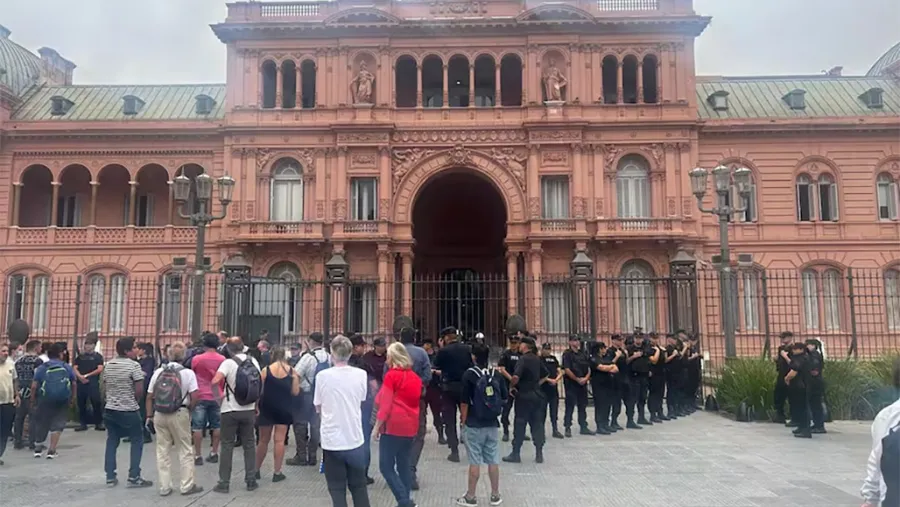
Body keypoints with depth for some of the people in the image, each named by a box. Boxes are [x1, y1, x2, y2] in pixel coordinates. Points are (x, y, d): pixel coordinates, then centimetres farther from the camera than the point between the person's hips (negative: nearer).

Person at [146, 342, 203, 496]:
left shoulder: (158, 372, 5)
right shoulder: (188, 373, -6)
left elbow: (149, 397, 5)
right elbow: (194, 397, -12)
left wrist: (149, 416, 13)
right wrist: (189, 409, 5)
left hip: (159, 414, 4)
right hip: (179, 414, -3)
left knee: (162, 450, 11)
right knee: (185, 451, 7)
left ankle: (164, 487, 16)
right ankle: (187, 485, 11)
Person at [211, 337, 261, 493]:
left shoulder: (229, 362, -12)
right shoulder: (253, 361, 2)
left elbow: (215, 381, -26)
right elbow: (260, 383, 8)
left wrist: (218, 396, -10)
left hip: (230, 410, -3)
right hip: (249, 410, 4)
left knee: (227, 446, 6)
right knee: (249, 444, 13)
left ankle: (224, 483, 10)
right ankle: (251, 480, 15)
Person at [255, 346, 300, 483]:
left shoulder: (266, 370, -5)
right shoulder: (292, 371, -3)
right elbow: (295, 392, -4)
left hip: (267, 409, 0)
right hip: (284, 409, 0)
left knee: (263, 441, 12)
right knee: (279, 440, 2)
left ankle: (256, 470, 22)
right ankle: (277, 473, 4)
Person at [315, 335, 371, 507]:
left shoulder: (323, 375, -10)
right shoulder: (361, 374, -5)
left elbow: (318, 408, 1)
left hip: (332, 440, -2)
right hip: (355, 438, 2)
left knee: (337, 489, 8)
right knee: (358, 486, 17)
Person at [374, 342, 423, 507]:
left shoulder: (392, 375, -9)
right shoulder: (415, 377, 10)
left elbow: (385, 404, -12)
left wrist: (377, 426, -7)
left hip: (393, 425, -7)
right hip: (410, 426, 7)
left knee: (386, 466, -2)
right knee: (404, 464, 12)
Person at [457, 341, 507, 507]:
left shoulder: (469, 374, -10)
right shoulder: (496, 375, 2)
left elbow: (465, 402, -11)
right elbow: (505, 398, 7)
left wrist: (463, 421, -1)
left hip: (474, 425, -4)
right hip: (492, 424, 4)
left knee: (475, 462, 2)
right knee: (493, 461, 9)